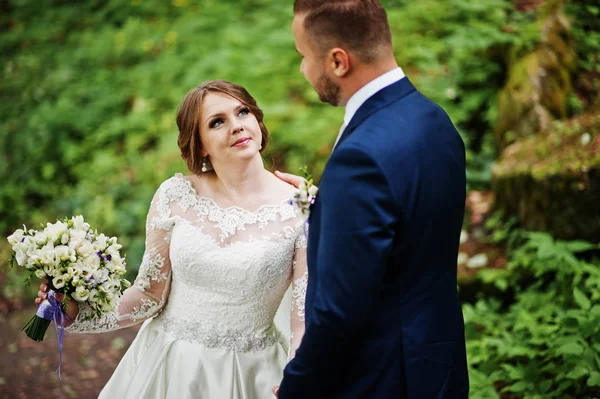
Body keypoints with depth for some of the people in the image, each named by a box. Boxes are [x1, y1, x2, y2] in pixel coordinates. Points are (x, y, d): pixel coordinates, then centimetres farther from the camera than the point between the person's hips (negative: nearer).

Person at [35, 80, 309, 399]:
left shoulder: (299, 210, -12)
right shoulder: (176, 196, -8)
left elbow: (306, 323, -11)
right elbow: (150, 296, -2)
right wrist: (77, 314, -11)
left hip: (250, 373, -1)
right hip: (169, 362, 1)